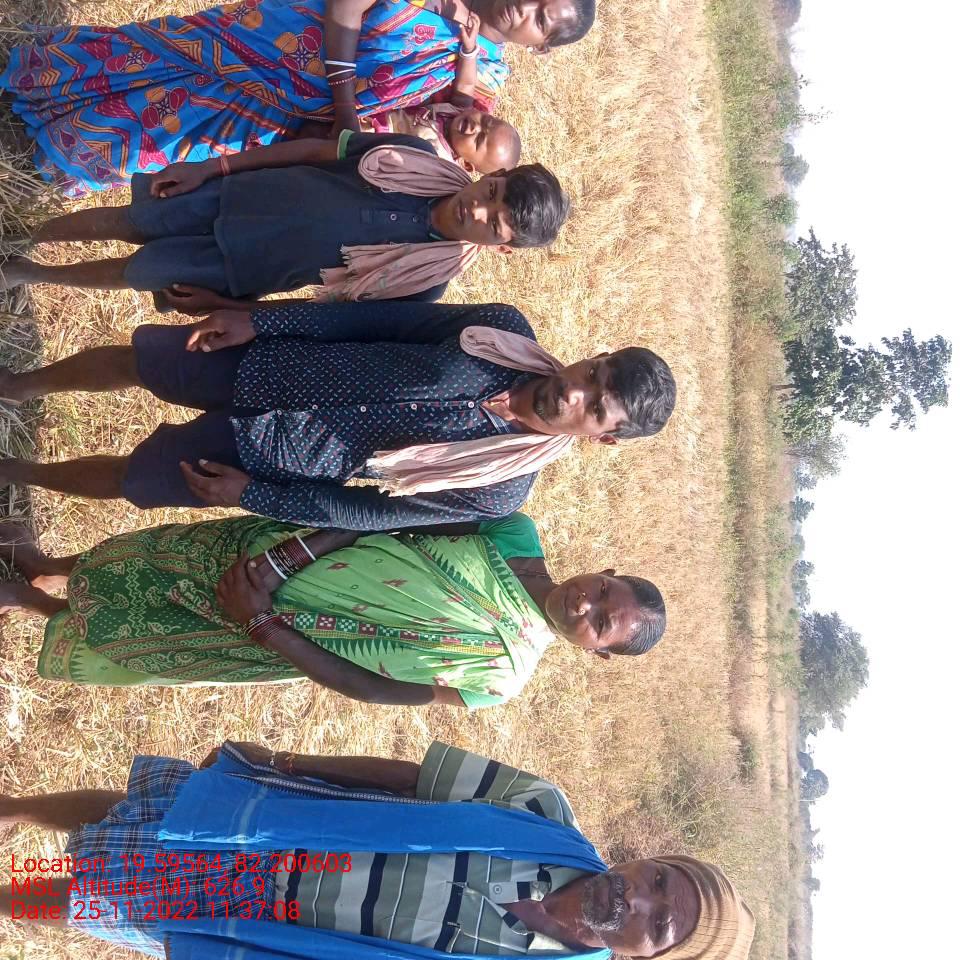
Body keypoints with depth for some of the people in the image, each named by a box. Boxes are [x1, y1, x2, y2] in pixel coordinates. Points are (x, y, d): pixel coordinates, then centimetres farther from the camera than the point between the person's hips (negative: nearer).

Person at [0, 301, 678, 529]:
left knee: (125, 480, 10)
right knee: (128, 359, 13)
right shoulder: (507, 330, -16)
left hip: (264, 453, -2)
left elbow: (368, 513, -13)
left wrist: (252, 495, -11)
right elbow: (383, 317, -8)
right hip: (259, 362, 2)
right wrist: (258, 320, -8)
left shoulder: (497, 493, -20)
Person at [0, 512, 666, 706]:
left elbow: (368, 688, -17)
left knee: (115, 641, 10)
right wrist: (292, 553, -21)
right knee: (130, 566, 15)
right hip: (267, 548, 2)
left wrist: (261, 623, -20)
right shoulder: (517, 535, -13)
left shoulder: (503, 674, -19)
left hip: (281, 641, -2)